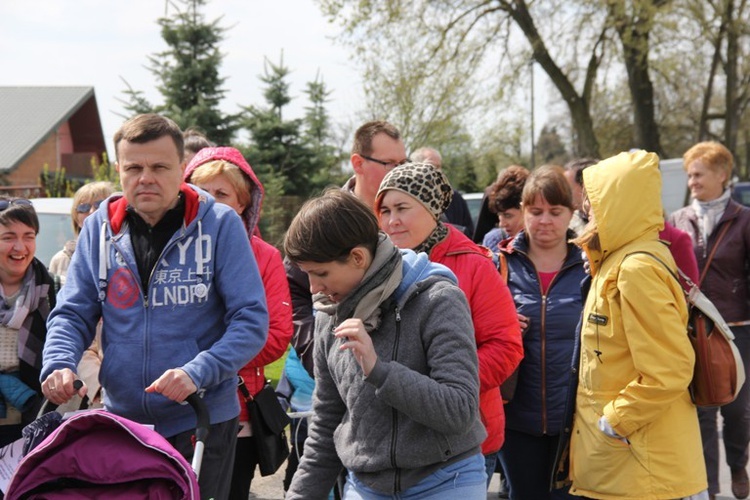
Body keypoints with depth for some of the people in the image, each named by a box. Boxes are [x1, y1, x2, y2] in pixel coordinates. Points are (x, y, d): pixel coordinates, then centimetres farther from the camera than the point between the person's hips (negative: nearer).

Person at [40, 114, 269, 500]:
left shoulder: (221, 225, -8)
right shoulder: (99, 228, 2)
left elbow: (251, 320, -11)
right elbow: (73, 315, 5)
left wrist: (198, 372, -26)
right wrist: (58, 363, -16)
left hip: (202, 420, -3)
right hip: (121, 418, 3)